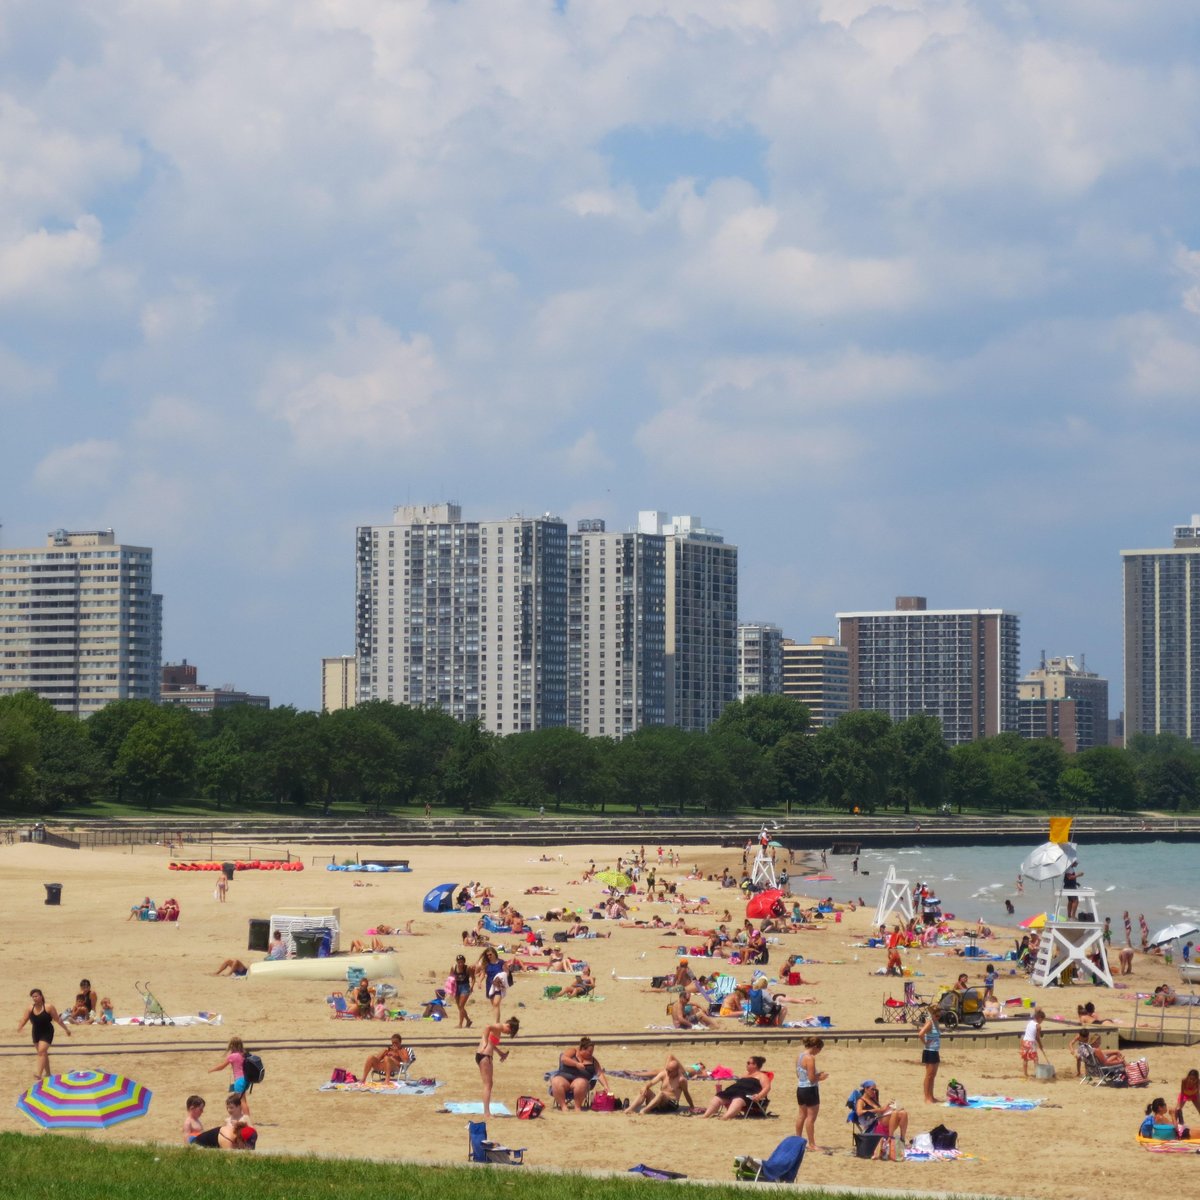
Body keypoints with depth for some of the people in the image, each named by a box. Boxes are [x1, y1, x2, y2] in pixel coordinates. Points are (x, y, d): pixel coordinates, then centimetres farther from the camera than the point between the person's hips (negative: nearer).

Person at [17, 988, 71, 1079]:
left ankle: (39, 1074, -30)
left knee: (41, 1051, -21)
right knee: (43, 1053, 17)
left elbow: (58, 1019, -6)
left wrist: (66, 1029, 1)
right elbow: (24, 1019, -8)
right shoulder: (30, 1009, -3)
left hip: (47, 1033, -5)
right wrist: (19, 1027, -30)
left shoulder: (49, 1007, -13)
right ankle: (47, 1073, 33)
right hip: (36, 1033, 5)